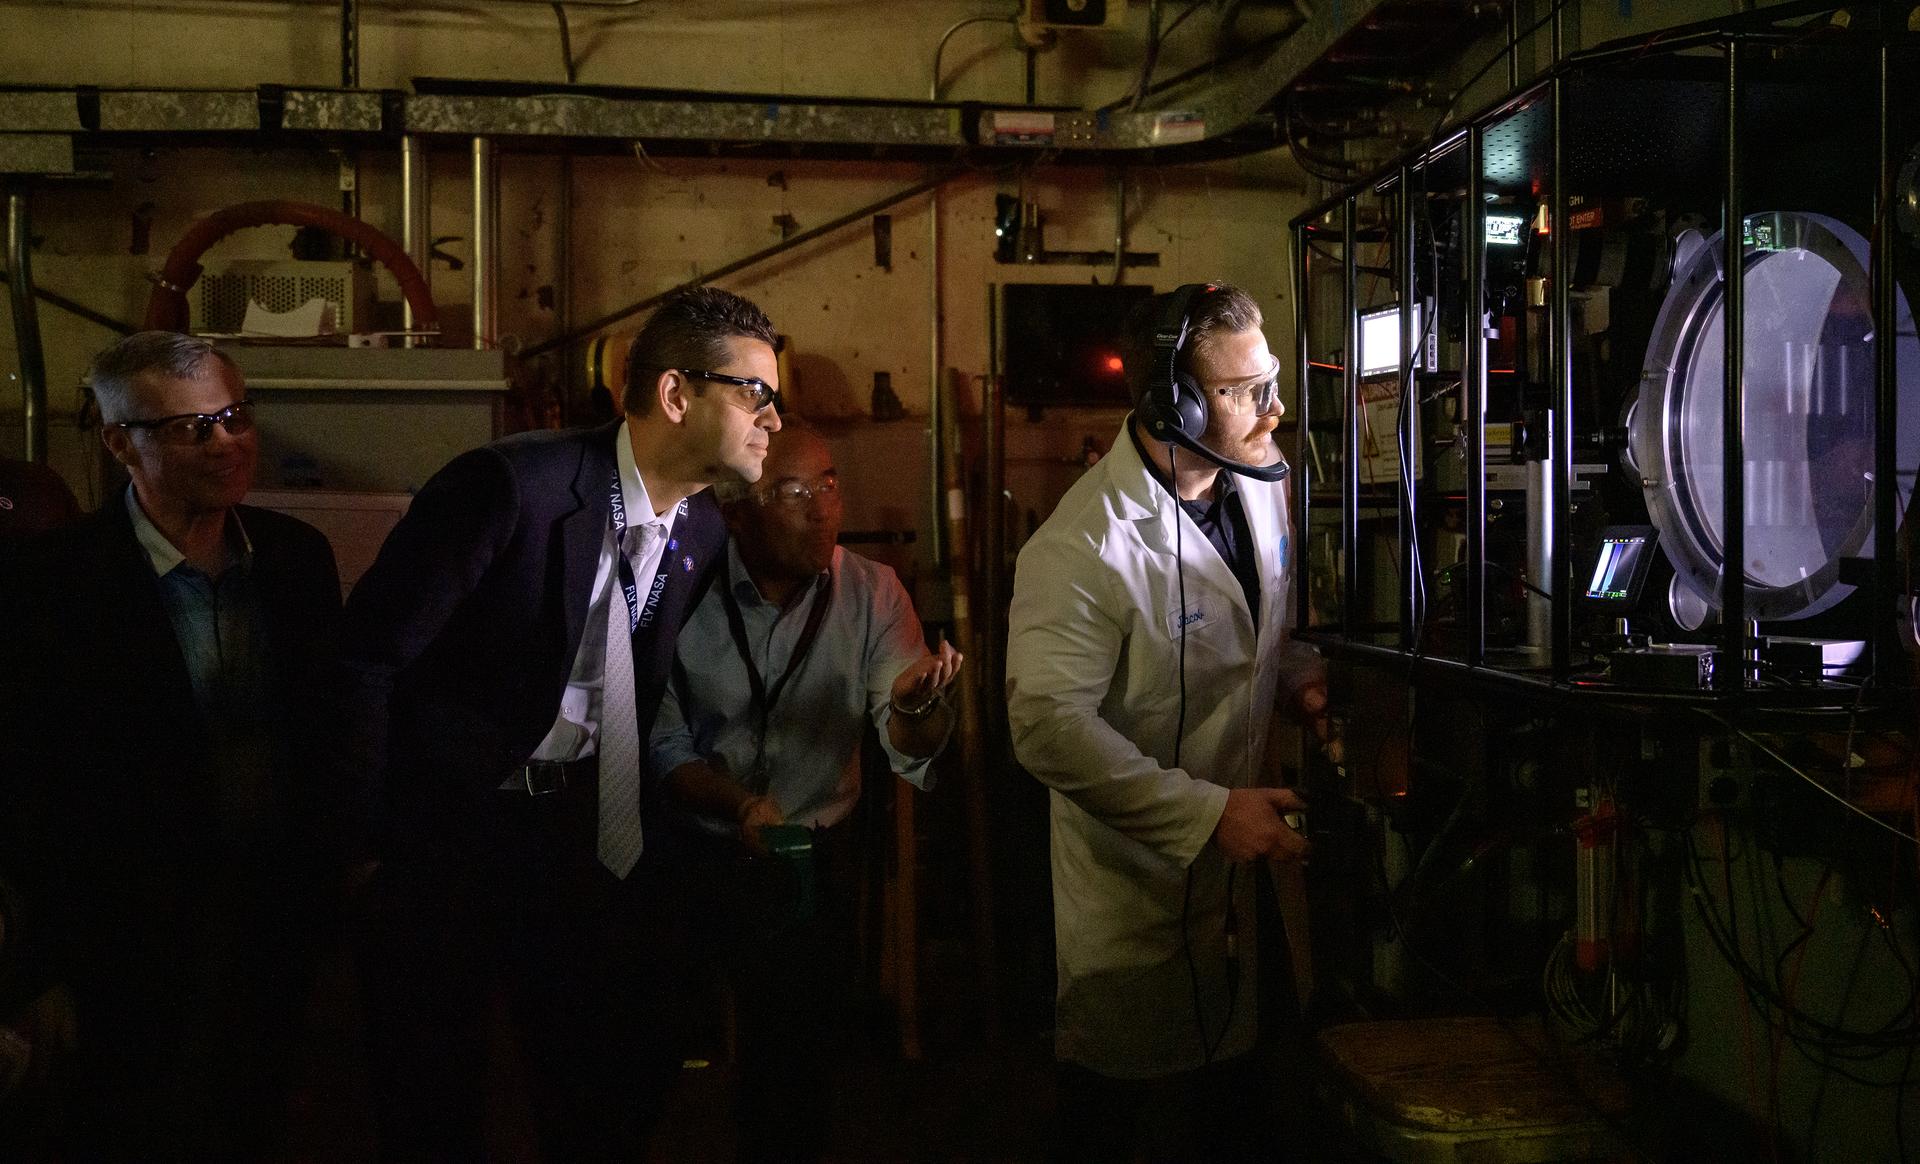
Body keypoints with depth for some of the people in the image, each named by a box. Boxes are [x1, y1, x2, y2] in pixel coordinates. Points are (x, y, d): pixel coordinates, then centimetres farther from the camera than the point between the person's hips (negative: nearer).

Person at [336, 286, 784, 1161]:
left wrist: (633, 831, 9)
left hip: (574, 825, 5)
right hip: (446, 818, -5)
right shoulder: (513, 486, -22)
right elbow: (369, 653, -17)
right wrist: (367, 835, -12)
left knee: (611, 1089, 13)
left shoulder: (705, 533, -2)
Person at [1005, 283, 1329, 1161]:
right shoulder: (1083, 549, -26)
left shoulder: (1259, 482, 1)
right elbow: (1048, 725, -29)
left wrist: (1300, 675, -5)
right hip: (1137, 900, -7)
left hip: (1242, 869, 8)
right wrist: (1207, 812, -29)